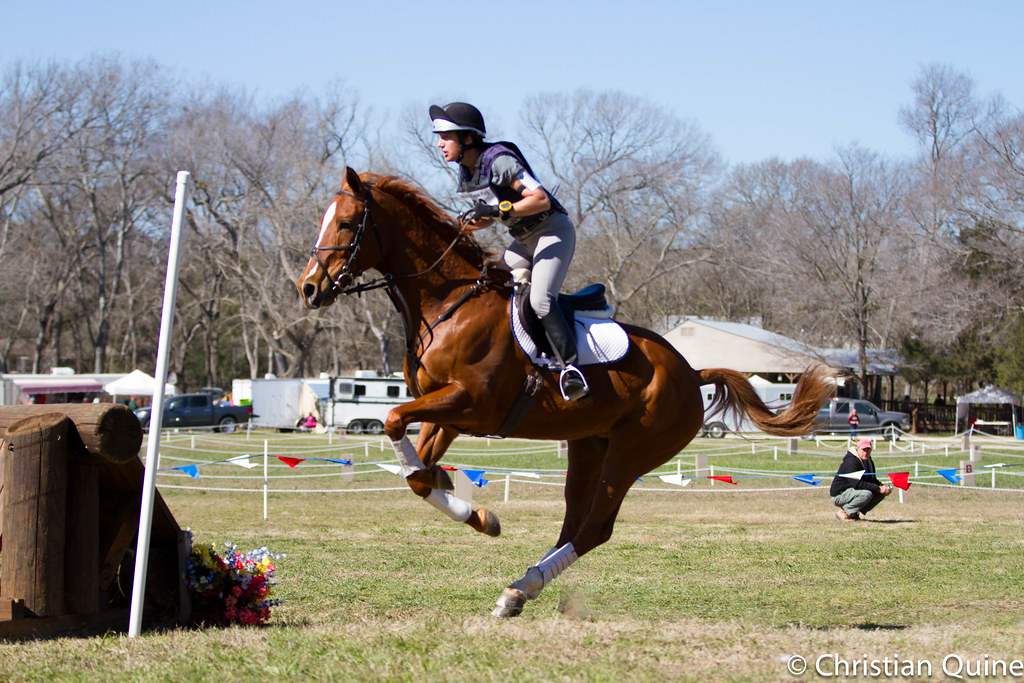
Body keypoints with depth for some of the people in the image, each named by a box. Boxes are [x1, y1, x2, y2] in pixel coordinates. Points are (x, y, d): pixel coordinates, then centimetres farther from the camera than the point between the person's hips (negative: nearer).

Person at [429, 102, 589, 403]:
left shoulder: (499, 161, -22)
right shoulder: (465, 174, 4)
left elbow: (541, 199, -28)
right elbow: (486, 217, 16)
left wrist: (498, 210, -33)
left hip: (554, 231, -9)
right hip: (524, 240, 9)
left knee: (540, 300, -28)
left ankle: (570, 367, -27)